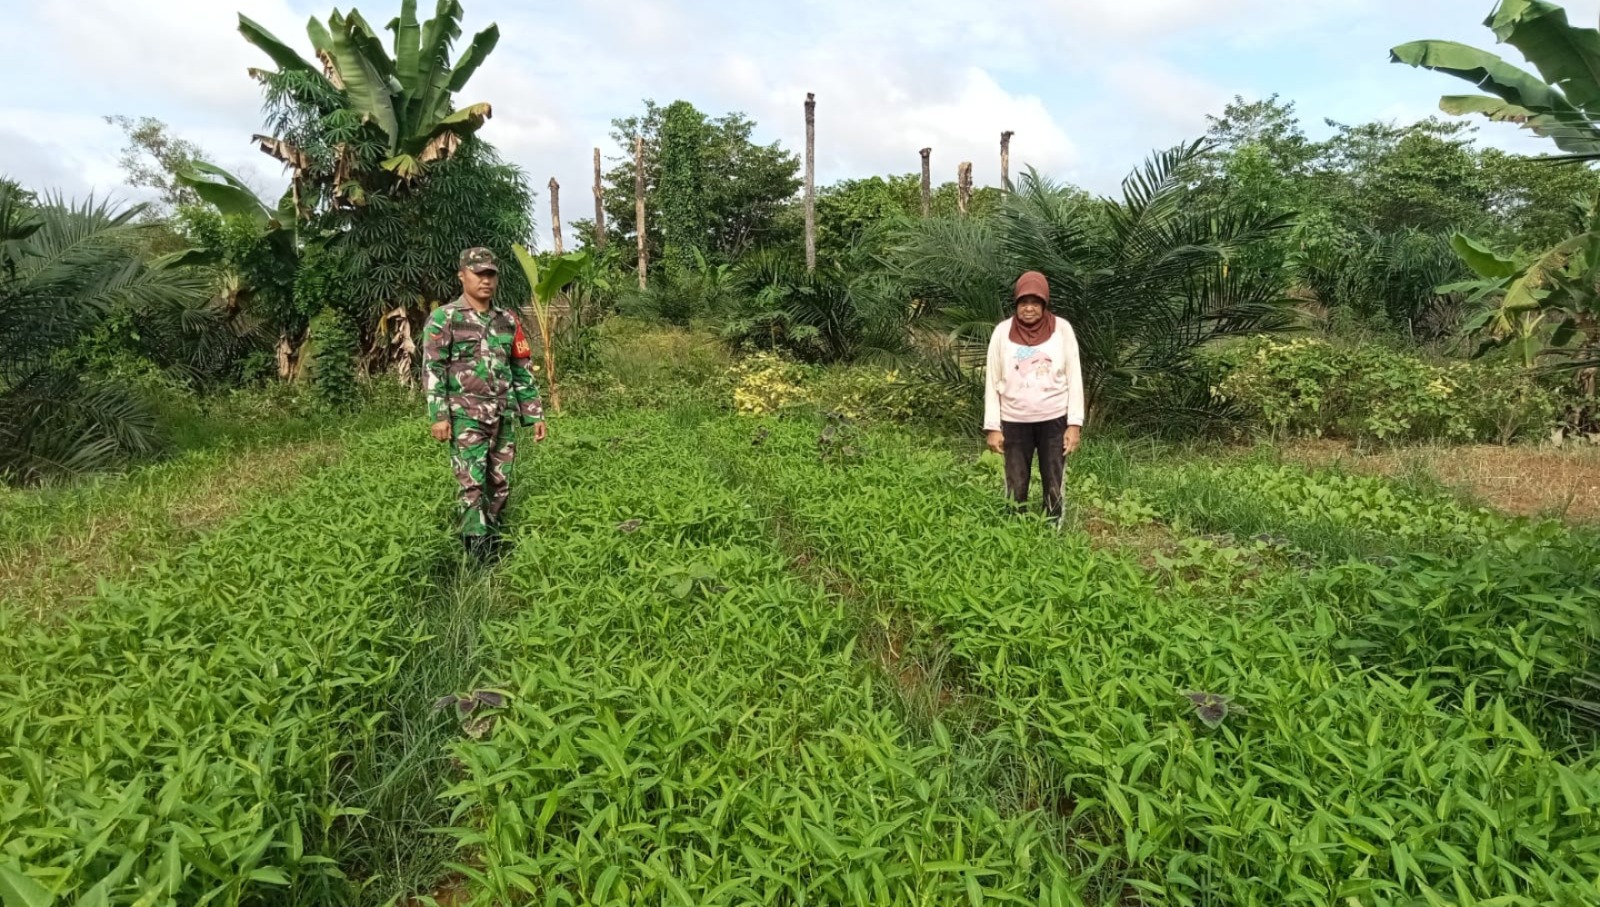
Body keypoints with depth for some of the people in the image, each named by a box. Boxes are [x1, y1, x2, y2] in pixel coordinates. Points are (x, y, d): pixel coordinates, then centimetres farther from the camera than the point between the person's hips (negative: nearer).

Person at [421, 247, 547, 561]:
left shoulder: (508, 320, 12)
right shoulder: (444, 318, -2)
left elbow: (523, 370, 15)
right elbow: (433, 369, -7)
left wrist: (535, 414, 10)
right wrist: (439, 416, -16)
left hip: (503, 416, 5)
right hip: (465, 416, -5)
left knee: (500, 483, 9)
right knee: (472, 484, -8)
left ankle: (493, 542, 22)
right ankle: (479, 556, -5)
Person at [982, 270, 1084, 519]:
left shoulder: (1062, 329, -5)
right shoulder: (1003, 332, -5)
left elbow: (1074, 378, -1)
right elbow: (992, 381, -1)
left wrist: (1075, 423, -6)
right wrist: (993, 427, -4)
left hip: (1054, 420, 0)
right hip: (1014, 421, 0)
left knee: (1054, 487, 9)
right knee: (1015, 488, 8)